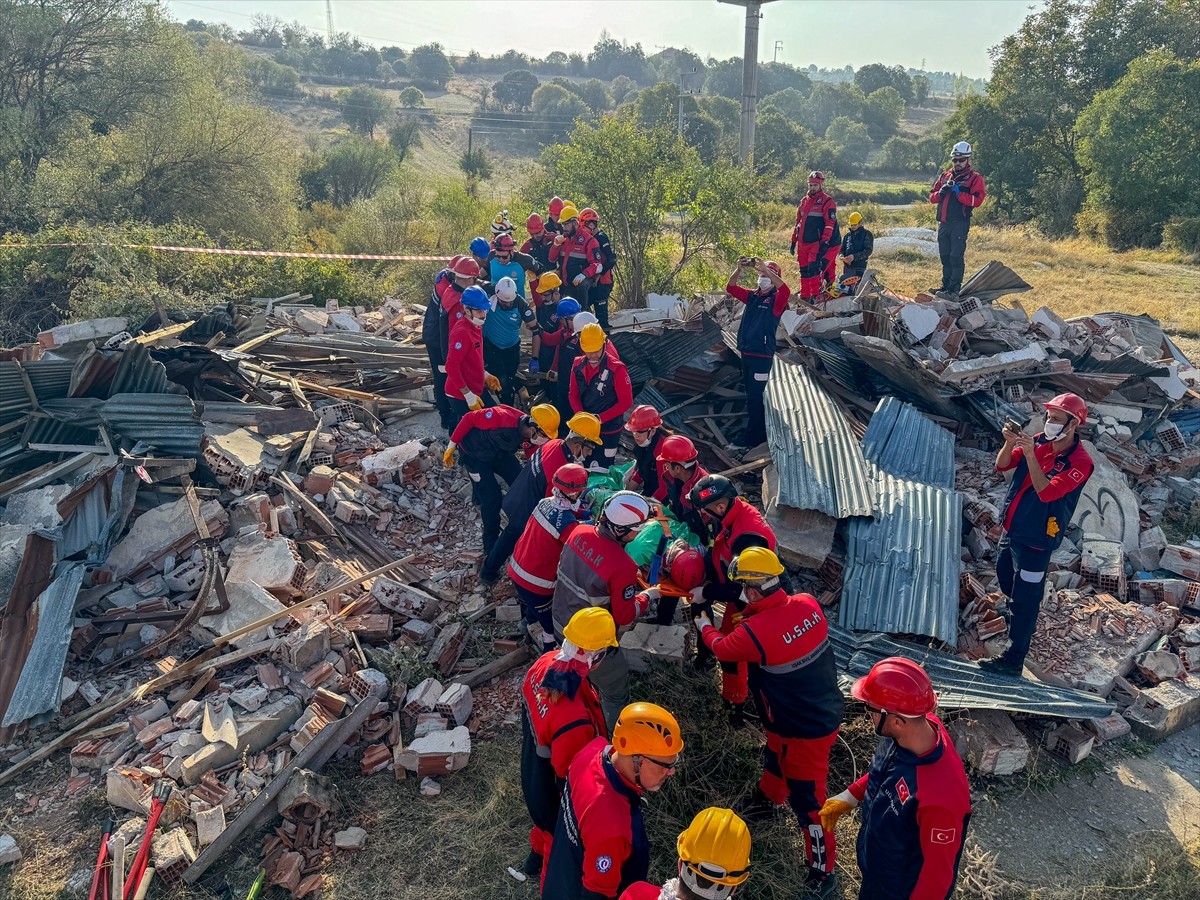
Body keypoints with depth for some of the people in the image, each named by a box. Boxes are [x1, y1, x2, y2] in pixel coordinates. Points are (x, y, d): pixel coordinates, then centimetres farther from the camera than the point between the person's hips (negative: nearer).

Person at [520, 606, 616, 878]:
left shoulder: (546, 662, -23)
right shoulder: (574, 719, -46)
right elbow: (568, 774, -29)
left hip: (532, 771, 7)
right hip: (555, 791, -7)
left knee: (546, 820, 38)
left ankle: (536, 855, 67)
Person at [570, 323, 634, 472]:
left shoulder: (616, 369, -18)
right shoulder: (578, 366, -1)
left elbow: (626, 402, -17)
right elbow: (574, 395, 4)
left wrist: (600, 418, -21)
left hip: (608, 430, -5)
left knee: (602, 470, 4)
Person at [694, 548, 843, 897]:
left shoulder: (755, 633, -32)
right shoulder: (808, 603, -15)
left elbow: (721, 647, -7)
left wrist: (703, 625, 12)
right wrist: (753, 609, 7)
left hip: (805, 732, -8)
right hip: (826, 710, 8)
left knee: (806, 800, 10)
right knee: (775, 758, 33)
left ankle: (822, 872, 28)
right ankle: (767, 799, 61)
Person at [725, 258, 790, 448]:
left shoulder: (776, 299, -6)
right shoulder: (752, 296, 12)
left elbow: (786, 290, -27)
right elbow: (731, 287, 6)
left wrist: (766, 269, -29)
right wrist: (739, 269, -11)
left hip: (762, 355, -7)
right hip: (746, 353, 7)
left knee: (755, 396, -4)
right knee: (750, 394, 15)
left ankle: (754, 436, 4)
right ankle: (756, 430, 27)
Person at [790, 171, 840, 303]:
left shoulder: (827, 202, -5)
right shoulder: (804, 201, 15)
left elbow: (830, 224, -12)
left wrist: (825, 242, -20)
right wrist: (794, 240, 20)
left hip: (818, 243, -6)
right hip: (803, 243, 7)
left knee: (813, 268, -17)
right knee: (804, 271, 9)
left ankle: (815, 296, -13)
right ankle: (804, 297, 16)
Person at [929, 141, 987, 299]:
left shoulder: (975, 178, 1)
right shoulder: (945, 176, 18)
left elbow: (976, 201, -12)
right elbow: (932, 197, 15)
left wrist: (957, 192, -17)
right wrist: (941, 192, -6)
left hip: (960, 222, -6)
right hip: (943, 223, 6)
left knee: (956, 256, -9)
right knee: (945, 256, 11)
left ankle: (955, 288, -7)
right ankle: (946, 285, 19)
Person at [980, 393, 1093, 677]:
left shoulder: (1080, 462, -19)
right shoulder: (1041, 441, -1)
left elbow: (1046, 492, -31)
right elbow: (1002, 466, -3)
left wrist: (1030, 454, -35)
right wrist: (1010, 443, -22)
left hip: (1036, 539, -7)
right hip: (1012, 528, 8)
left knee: (1025, 598, -1)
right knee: (1006, 578, 26)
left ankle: (1013, 661, 7)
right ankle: (1024, 621, 52)